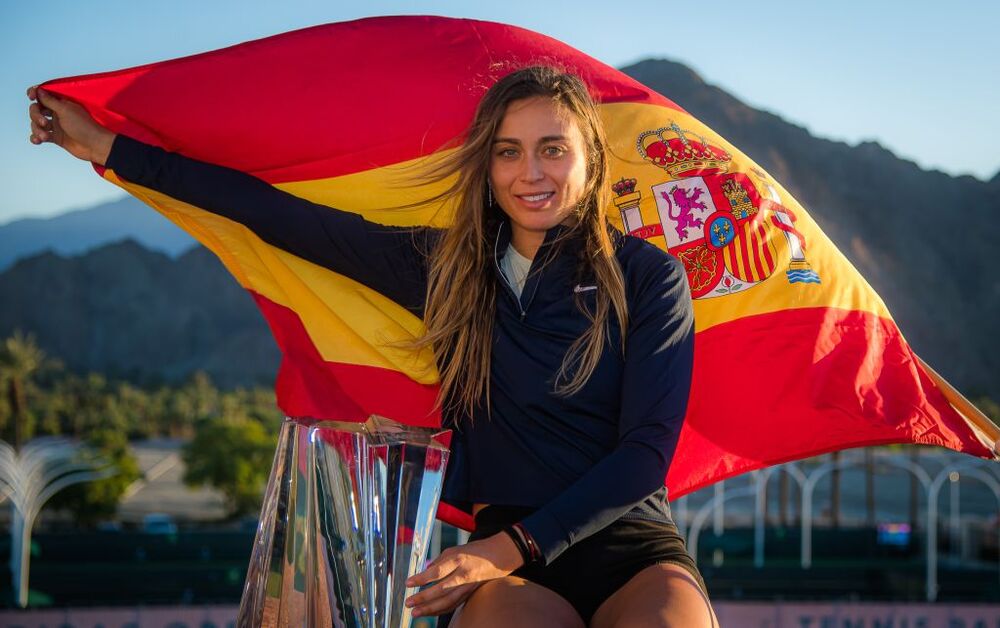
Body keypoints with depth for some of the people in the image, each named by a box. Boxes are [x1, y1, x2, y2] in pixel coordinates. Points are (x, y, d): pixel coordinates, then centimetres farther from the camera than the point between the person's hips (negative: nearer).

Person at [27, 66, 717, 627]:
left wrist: (513, 545, -12)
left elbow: (648, 448, -2)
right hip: (509, 558, 1)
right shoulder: (447, 268, 11)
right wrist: (106, 146, 17)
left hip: (631, 550, -1)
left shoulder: (647, 276, 3)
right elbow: (284, 216, 14)